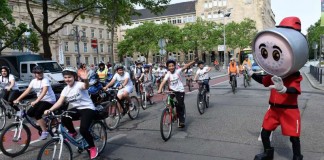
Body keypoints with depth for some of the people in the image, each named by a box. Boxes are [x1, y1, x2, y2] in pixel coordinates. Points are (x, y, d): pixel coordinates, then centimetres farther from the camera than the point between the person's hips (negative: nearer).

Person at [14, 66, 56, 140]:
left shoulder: (45, 80, -17)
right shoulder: (33, 81, 5)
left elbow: (44, 92, -29)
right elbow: (27, 91, 5)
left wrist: (36, 101, -39)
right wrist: (18, 99, -5)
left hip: (49, 100, -8)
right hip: (41, 100, 8)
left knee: (37, 114, -20)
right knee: (29, 113, 0)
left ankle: (44, 132, -10)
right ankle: (43, 123, 20)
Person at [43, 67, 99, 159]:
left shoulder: (79, 85, -15)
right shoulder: (65, 89, 4)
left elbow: (86, 86, -40)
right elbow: (59, 102, -7)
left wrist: (86, 80, -64)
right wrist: (49, 110, -24)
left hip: (88, 109, -6)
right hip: (76, 109, 6)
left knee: (83, 129, -25)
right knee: (64, 118, -24)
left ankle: (92, 148, 2)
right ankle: (73, 133, 7)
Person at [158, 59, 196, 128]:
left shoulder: (178, 71, -9)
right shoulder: (168, 74, -10)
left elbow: (185, 66, -18)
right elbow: (163, 82, -23)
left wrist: (194, 61, -29)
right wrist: (159, 90, -39)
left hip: (180, 90, -1)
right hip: (172, 90, 1)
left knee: (180, 106, -1)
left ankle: (181, 121, 13)